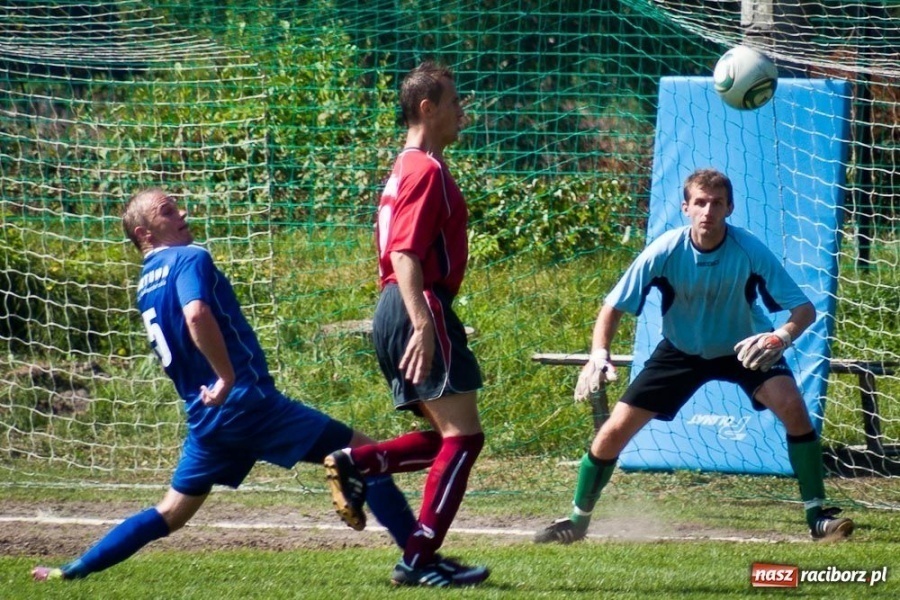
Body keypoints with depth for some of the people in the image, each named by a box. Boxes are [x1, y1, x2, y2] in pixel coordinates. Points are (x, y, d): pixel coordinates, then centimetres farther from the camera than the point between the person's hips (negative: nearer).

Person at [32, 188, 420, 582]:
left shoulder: (146, 284, 17)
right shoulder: (189, 259, -8)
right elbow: (197, 315, -27)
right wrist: (228, 377, -22)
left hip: (204, 416, 8)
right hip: (248, 401, -8)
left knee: (171, 514, 20)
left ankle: (72, 571, 14)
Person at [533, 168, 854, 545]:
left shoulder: (750, 251, -27)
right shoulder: (665, 252, -25)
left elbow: (804, 308, -25)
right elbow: (613, 308, -18)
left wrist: (781, 337, -47)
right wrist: (599, 355, -36)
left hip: (742, 348, -1)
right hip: (681, 351, 1)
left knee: (792, 406, -28)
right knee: (614, 432, -6)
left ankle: (817, 516, -16)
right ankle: (577, 520, 17)